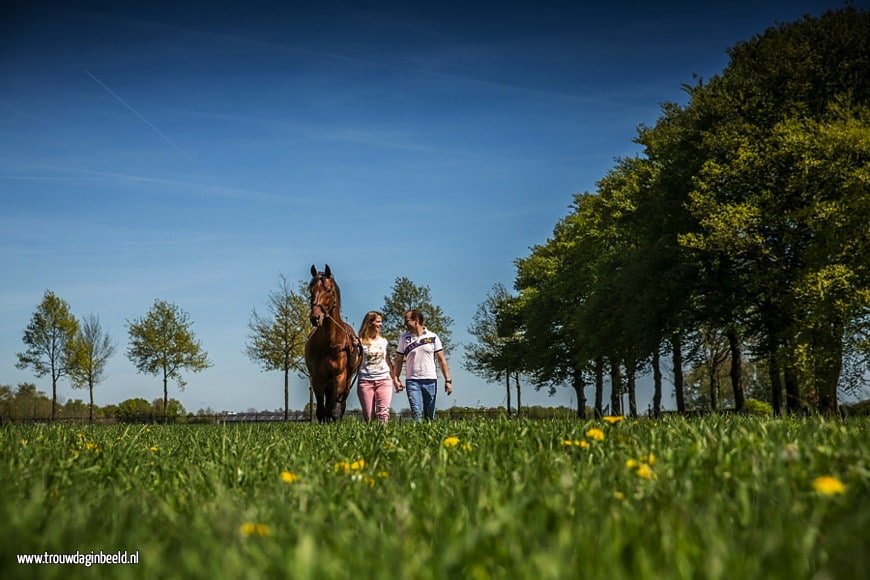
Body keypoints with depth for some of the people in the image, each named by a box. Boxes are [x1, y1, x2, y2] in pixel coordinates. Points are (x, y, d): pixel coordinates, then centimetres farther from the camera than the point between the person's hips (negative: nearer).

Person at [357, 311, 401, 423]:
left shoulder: (384, 341, 12)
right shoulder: (360, 341, 0)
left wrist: (395, 380, 17)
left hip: (384, 380, 2)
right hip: (366, 381, -2)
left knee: (383, 413, -12)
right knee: (368, 416, -2)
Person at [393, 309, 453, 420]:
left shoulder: (432, 337, 3)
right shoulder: (404, 338, 5)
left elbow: (441, 360, 5)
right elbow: (398, 361, 7)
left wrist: (448, 380, -1)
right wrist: (396, 380, -5)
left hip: (430, 380, 0)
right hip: (412, 381, 0)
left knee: (430, 415, 5)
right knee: (417, 413, -14)